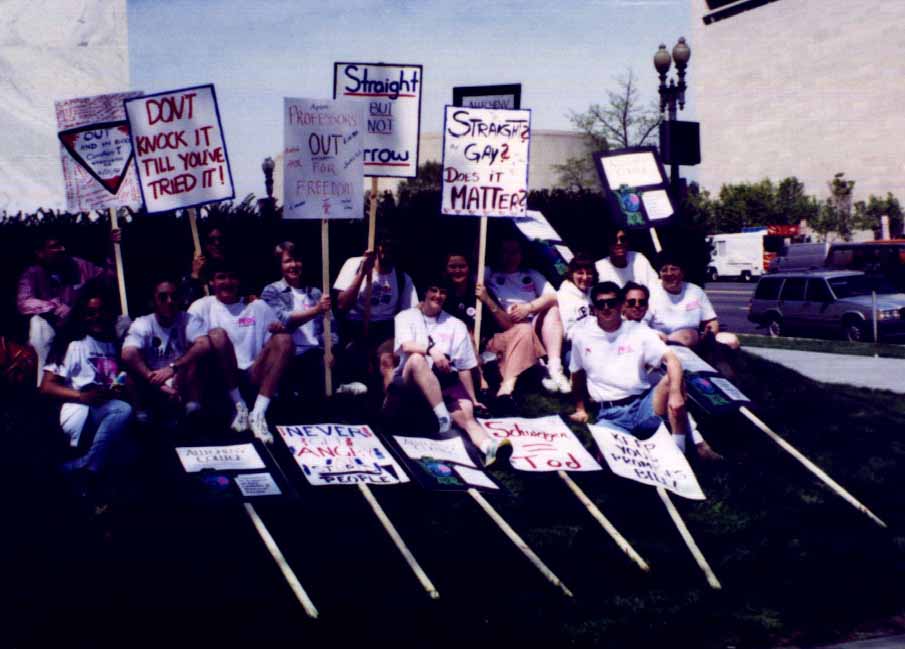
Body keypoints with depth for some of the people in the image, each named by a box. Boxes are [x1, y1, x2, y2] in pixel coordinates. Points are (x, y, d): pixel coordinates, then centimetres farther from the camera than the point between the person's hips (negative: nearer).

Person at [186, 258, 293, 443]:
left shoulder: (258, 306, 16)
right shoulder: (202, 307, 9)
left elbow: (275, 346, 11)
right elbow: (197, 345, -2)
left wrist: (279, 330, -11)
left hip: (254, 376, 2)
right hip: (220, 378, -2)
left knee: (284, 340, -22)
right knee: (218, 335, -29)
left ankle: (258, 414, -27)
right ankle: (239, 406, -16)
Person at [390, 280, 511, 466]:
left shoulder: (456, 325, 18)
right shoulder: (406, 317, 11)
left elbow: (464, 367, 16)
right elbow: (406, 346, -11)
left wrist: (473, 399, 13)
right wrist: (431, 349, -29)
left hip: (445, 382, 2)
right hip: (410, 382, -2)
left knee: (465, 411, -27)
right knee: (417, 358, -36)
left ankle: (489, 447, -56)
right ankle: (443, 416, -41)